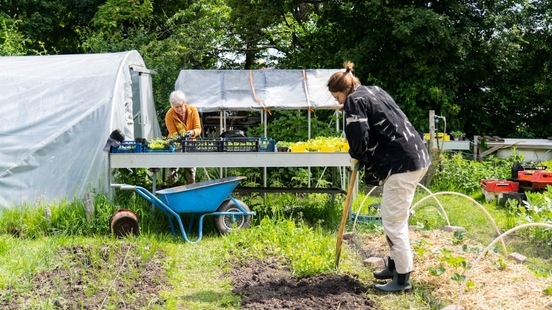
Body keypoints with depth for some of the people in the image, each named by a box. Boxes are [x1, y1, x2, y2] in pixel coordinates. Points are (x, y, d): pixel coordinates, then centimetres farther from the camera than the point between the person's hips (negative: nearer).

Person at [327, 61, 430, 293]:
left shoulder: (354, 100, -8)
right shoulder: (374, 91, 20)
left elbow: (359, 137, -18)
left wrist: (356, 157, 4)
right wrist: (361, 157, 13)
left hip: (402, 164, -10)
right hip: (417, 157, 10)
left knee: (393, 222, -2)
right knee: (394, 216, 21)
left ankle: (402, 279, 5)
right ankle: (395, 264, 33)